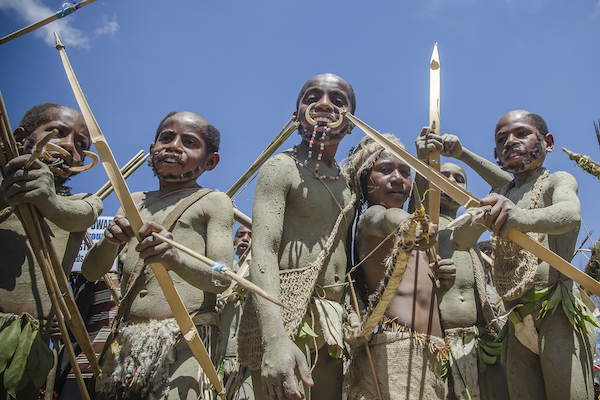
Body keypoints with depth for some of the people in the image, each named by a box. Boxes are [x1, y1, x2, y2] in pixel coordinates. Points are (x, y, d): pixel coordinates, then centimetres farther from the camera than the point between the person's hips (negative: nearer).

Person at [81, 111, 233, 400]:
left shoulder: (213, 202, 3)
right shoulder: (134, 202, 18)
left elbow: (222, 277, -10)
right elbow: (90, 272, 13)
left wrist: (175, 259, -31)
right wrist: (110, 241, -10)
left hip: (185, 342, -5)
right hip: (124, 342, 5)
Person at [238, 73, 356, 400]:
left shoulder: (346, 180, 16)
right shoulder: (281, 167, -5)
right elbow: (262, 250, -18)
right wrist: (275, 337, -31)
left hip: (333, 320, 7)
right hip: (285, 314, -7)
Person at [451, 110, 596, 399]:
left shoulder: (558, 181, 2)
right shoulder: (499, 199, 19)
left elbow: (571, 213, -23)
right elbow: (459, 241, 7)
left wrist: (522, 217, -45)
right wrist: (480, 217, -16)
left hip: (557, 310, -5)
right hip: (517, 323, 5)